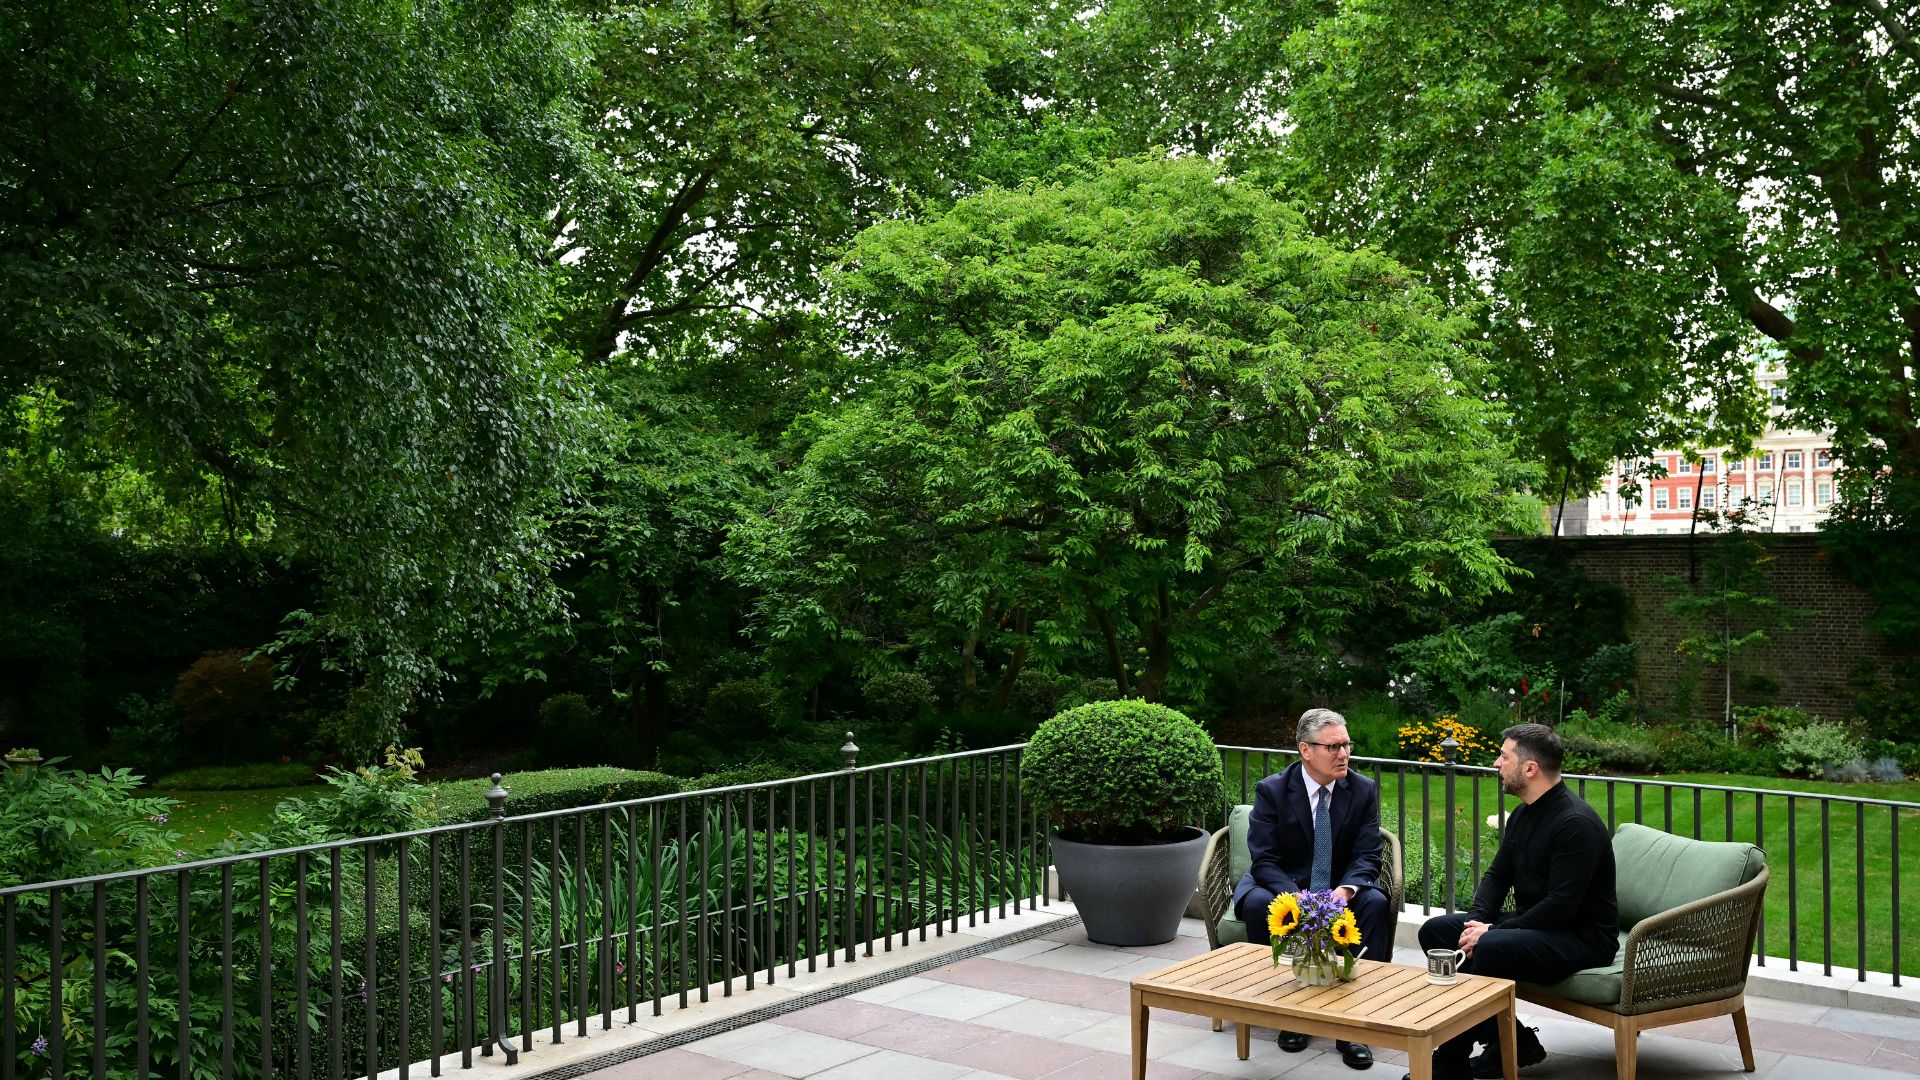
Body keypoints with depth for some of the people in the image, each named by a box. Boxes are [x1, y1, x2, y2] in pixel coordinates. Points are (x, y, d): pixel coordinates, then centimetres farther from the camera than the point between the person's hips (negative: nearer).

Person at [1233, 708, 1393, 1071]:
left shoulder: (1364, 790, -4)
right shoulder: (1271, 790, -11)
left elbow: (1367, 856, -8)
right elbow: (1263, 860, -15)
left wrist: (1346, 890, -30)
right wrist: (1297, 898, -34)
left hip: (1340, 888, 2)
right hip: (1284, 886, -2)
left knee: (1376, 903, -29)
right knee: (1258, 904, -33)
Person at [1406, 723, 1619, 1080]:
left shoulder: (1576, 822, -20)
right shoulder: (1523, 814, 9)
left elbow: (1561, 906, -25)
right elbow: (1497, 875, 14)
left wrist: (1493, 931, -22)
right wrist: (1476, 919, -6)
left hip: (1582, 936, -10)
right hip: (1532, 924, 10)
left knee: (1492, 949, -35)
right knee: (1435, 930, -3)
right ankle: (1512, 1043, -2)